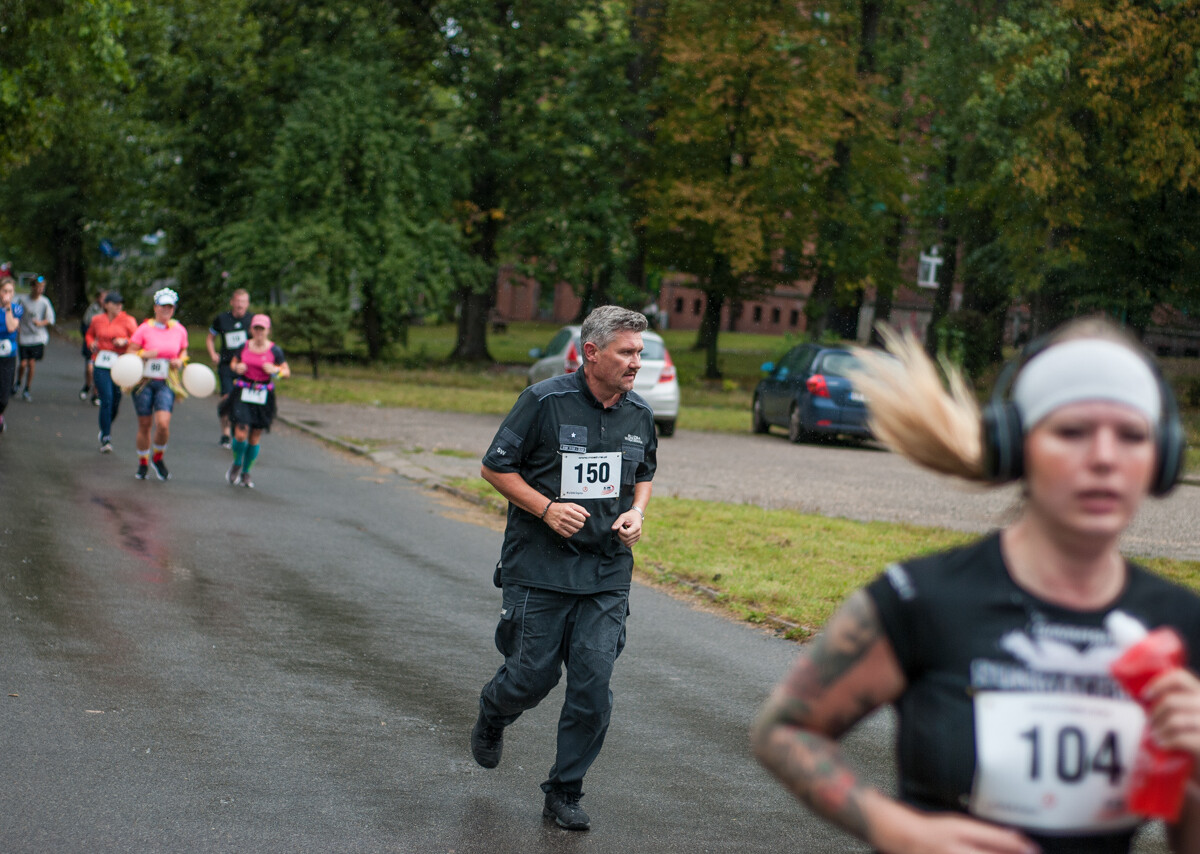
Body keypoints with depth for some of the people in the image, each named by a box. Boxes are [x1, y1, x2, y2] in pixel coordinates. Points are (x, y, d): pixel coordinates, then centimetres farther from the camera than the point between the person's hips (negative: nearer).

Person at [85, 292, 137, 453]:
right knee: (106, 400, -11)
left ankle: (105, 429, 35)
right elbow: (89, 335, 25)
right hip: (101, 364, 0)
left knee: (116, 402, 6)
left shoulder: (128, 321, 1)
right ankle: (106, 439, -6)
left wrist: (125, 342, -19)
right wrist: (91, 344, 5)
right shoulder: (97, 320, 8)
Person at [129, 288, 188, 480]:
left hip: (166, 384, 1)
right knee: (144, 425, 4)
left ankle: (158, 458, 11)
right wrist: (144, 354, -20)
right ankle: (143, 463, 25)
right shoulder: (144, 329, -3)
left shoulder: (179, 330, 5)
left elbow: (184, 352, 20)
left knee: (163, 424, -16)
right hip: (144, 382, -1)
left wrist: (180, 361, -1)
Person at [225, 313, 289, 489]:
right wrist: (237, 368, -4)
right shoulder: (244, 347, 3)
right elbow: (233, 363, 19)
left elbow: (287, 372, 3)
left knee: (255, 438, 4)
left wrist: (275, 370, -17)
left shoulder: (274, 350, -1)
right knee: (240, 433, -12)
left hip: (263, 397, 0)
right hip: (243, 394, 0)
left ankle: (246, 472, 21)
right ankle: (237, 464, 16)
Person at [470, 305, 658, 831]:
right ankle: (492, 718, 39)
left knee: (593, 681, -5)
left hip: (606, 572, 4)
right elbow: (495, 467, -5)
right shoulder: (544, 401, -11)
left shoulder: (639, 415, 4)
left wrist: (636, 513, 0)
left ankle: (564, 793, 10)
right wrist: (547, 509, -16)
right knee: (533, 675, 2)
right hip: (540, 566, -3)